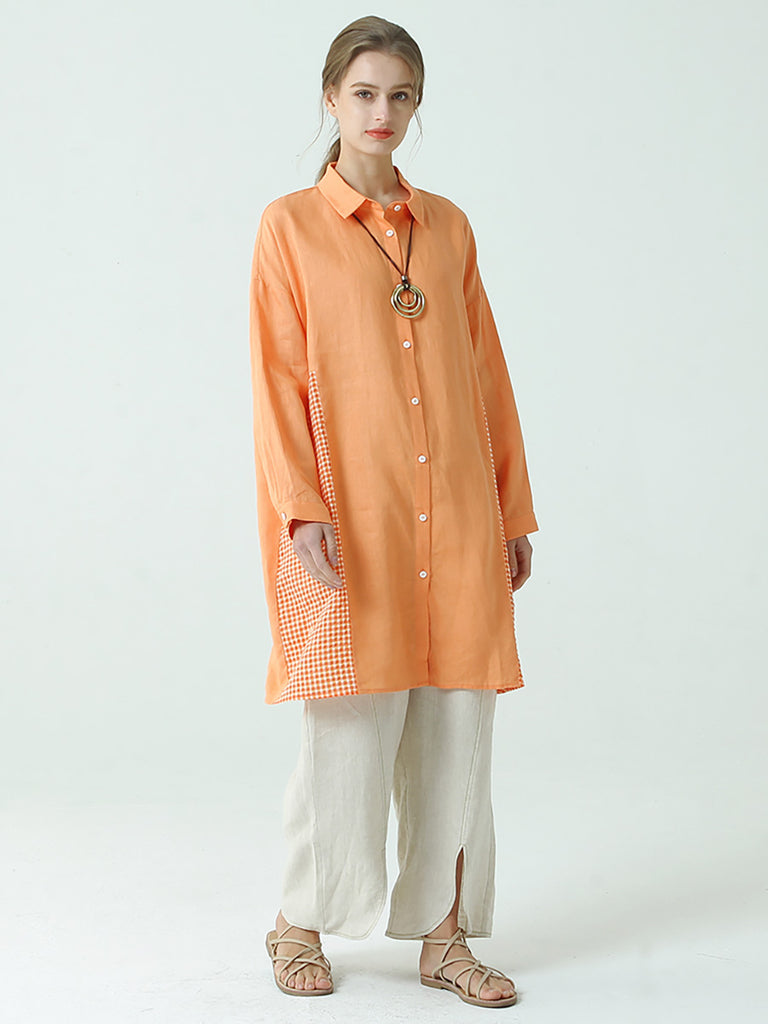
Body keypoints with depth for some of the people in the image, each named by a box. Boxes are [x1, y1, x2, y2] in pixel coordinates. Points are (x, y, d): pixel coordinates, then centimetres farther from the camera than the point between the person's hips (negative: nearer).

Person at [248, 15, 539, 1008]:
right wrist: (303, 508, -15)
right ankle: (298, 922, 19)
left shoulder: (448, 226, 12)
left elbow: (486, 373, 13)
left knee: (455, 731, 5)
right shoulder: (290, 225, 2)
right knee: (349, 732, -3)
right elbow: (278, 379, -4)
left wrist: (514, 511, 10)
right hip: (352, 519, -4)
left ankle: (444, 934, 17)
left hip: (456, 518, 4)